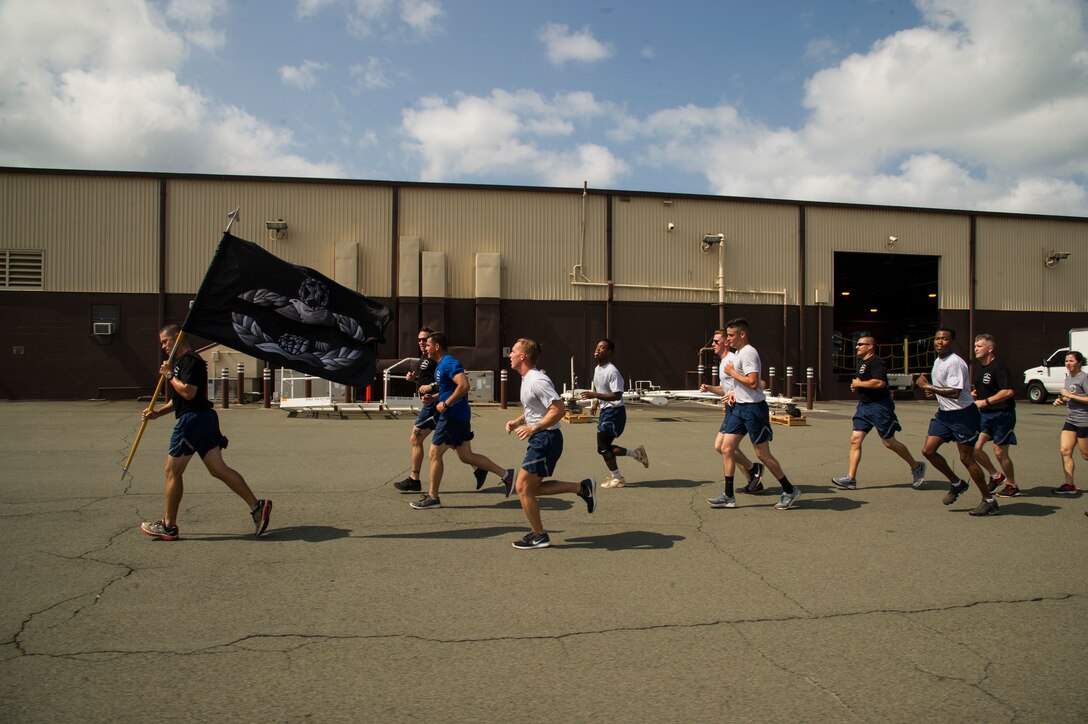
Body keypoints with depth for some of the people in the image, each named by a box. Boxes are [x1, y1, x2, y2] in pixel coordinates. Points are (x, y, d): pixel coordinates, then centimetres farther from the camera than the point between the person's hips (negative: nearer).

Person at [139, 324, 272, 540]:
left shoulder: (190, 360, -11)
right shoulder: (180, 361, 23)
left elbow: (188, 392, -23)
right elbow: (177, 399, 28)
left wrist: (170, 375, -10)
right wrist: (157, 412, 16)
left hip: (193, 419, -10)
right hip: (203, 418, 10)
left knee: (172, 472, 1)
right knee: (218, 468, 2)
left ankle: (168, 526, 10)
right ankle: (257, 506, -4)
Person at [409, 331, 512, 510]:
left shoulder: (448, 363, -15)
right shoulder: (440, 365, 17)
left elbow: (464, 385, -28)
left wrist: (445, 404, -22)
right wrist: (432, 398, 12)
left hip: (453, 416, -10)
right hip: (459, 415, 10)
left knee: (435, 453, -1)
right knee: (466, 456, 11)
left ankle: (432, 497, 9)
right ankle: (506, 475, 12)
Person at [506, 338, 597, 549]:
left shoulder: (537, 381, -19)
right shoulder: (527, 379, 13)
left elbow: (559, 409, -26)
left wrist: (533, 428, -26)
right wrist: (517, 422, 11)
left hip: (546, 439, -10)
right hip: (541, 439, 10)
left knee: (523, 487, -3)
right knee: (532, 487, 14)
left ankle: (538, 536, 10)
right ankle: (582, 487, 16)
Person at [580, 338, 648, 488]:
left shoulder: (612, 371, -20)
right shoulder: (596, 369, 10)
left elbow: (616, 395, -26)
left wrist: (594, 395, -29)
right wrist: (595, 403, 10)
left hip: (614, 412, -10)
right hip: (605, 411, 10)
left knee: (603, 447, -5)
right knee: (604, 447, 12)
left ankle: (617, 479, 12)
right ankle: (636, 453, 25)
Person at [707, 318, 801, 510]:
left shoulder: (748, 353, -16)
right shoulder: (738, 353, 16)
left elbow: (753, 382, -26)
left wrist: (732, 372, -15)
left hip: (753, 408, -10)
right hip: (740, 407, 10)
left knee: (762, 454, -1)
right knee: (727, 448, 3)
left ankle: (789, 491, 15)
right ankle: (728, 496, 7)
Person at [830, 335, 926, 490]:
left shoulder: (876, 362, -16)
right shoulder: (861, 361, 15)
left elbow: (879, 383, -30)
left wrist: (858, 383, -17)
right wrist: (856, 386, 11)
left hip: (880, 406, -9)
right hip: (864, 405, 9)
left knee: (889, 442, 1)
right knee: (855, 440, 0)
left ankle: (916, 467, 23)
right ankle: (851, 478, -1)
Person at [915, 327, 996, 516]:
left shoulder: (955, 363, -19)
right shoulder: (937, 361, 11)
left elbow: (955, 392, -28)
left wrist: (927, 386, -22)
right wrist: (933, 392, 5)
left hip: (962, 415, -9)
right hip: (944, 414, 9)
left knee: (966, 458, -3)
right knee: (928, 450, 0)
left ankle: (989, 501, 11)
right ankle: (956, 484, 20)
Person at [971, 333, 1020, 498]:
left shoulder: (998, 367, -16)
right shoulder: (978, 367, 11)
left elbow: (1008, 392, -26)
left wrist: (985, 401, -26)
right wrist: (973, 393, 5)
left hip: (1002, 414, -8)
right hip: (985, 414, 8)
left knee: (1000, 452, -1)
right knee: (974, 447, -1)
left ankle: (1012, 486, 18)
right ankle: (996, 475, 20)